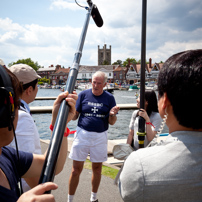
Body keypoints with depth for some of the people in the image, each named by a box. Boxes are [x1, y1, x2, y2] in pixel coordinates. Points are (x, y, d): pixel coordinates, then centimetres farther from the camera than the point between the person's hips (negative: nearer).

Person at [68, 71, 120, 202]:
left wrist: (113, 115, -20)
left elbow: (112, 122, 1)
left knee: (97, 168, 12)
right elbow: (74, 116, 1)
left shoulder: (109, 98, 1)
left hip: (100, 137, 1)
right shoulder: (83, 95, 1)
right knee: (76, 169, 2)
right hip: (82, 134, -1)